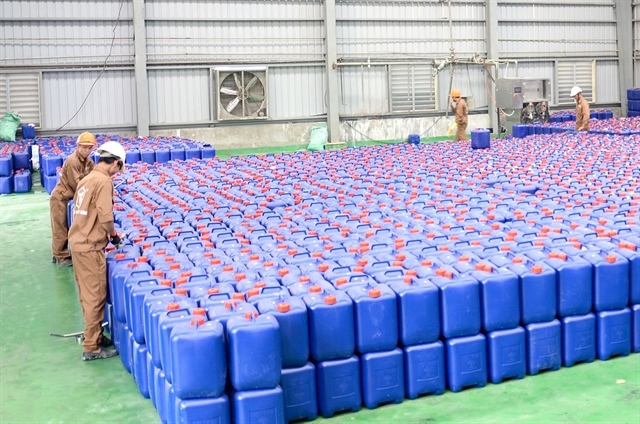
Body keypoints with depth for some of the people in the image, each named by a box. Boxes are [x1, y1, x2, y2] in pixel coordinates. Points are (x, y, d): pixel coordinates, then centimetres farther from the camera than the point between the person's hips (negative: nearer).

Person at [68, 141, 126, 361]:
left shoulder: (87, 179, 12)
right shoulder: (104, 181, -15)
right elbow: (105, 217, -21)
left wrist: (107, 232, 18)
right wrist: (114, 234, -2)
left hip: (78, 241, 9)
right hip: (90, 246, -9)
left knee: (88, 294, 17)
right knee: (95, 296, -1)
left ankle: (93, 335, 28)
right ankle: (92, 347, 5)